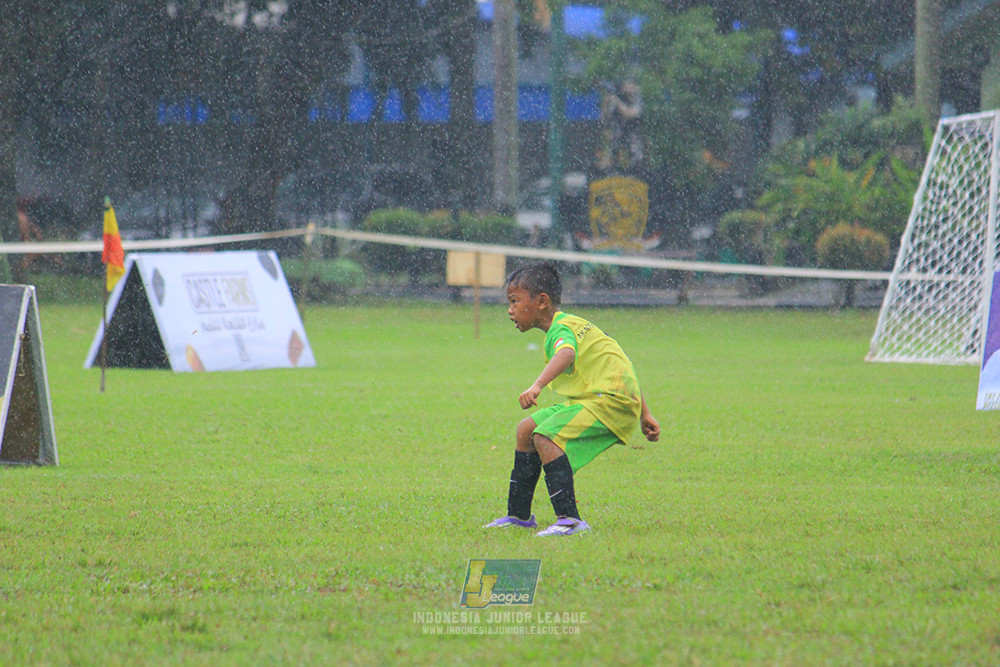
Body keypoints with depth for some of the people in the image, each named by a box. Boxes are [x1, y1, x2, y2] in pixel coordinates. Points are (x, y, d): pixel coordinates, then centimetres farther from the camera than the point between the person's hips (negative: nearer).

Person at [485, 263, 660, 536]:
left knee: (546, 438, -26)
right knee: (526, 429, 16)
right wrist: (644, 415, 24)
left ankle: (569, 519, -30)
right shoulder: (572, 325, 19)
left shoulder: (561, 329, -13)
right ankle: (519, 515, 27)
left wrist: (537, 385, -56)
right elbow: (617, 366, 23)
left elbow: (566, 354, -40)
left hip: (610, 401, -11)